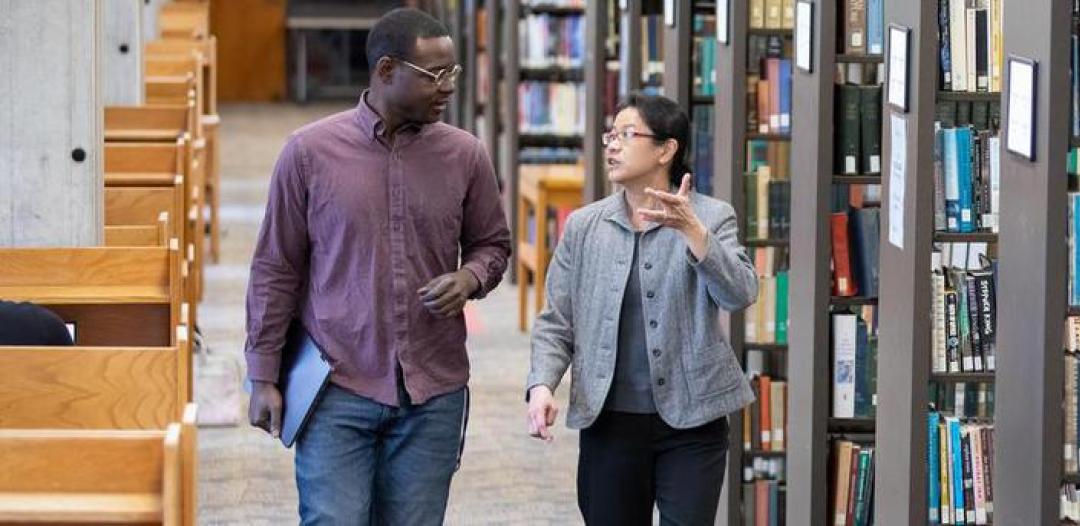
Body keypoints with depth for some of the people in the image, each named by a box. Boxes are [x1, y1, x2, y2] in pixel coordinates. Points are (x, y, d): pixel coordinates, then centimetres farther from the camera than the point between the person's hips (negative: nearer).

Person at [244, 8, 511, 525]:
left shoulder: (464, 156, 3)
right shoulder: (309, 151, -3)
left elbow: (491, 243, 17)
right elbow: (276, 269, 2)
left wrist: (470, 278, -8)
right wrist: (263, 377, 1)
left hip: (432, 394, 2)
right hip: (338, 391, -2)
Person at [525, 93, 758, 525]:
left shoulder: (711, 218, -1)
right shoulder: (583, 227, 6)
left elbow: (740, 294, -16)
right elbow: (556, 323, 6)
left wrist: (691, 230, -29)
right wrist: (542, 385, -12)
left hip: (691, 424, -2)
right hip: (609, 423, 2)